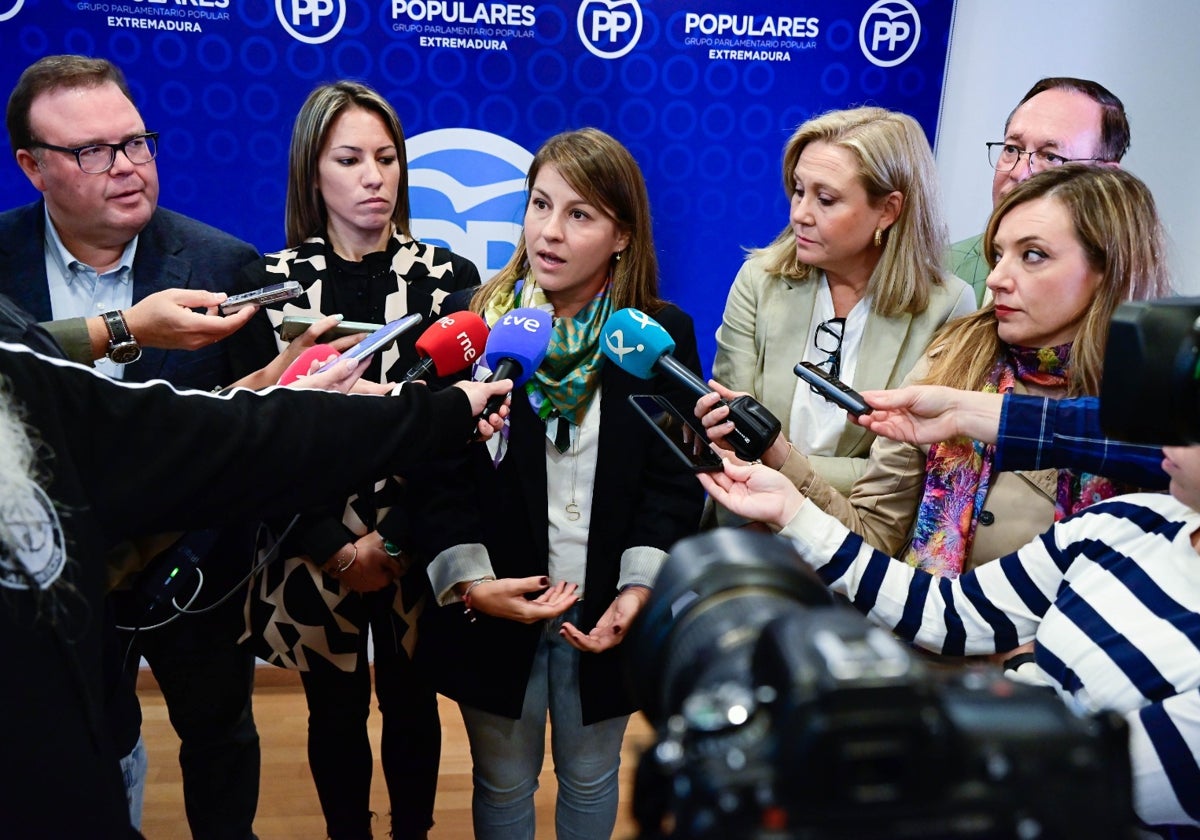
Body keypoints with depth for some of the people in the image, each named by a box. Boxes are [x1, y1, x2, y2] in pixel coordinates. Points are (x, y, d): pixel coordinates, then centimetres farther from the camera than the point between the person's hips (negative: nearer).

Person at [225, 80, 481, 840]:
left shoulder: (449, 277, -3)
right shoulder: (268, 282, -2)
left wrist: (393, 541, -13)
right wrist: (336, 547, -11)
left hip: (417, 546, 0)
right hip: (315, 551, 1)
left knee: (411, 706, 15)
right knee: (336, 714, 15)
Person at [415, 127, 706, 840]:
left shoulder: (664, 335, -5)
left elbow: (674, 478, -7)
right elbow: (442, 470, -9)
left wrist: (640, 590, -18)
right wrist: (472, 582, -19)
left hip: (606, 613, 1)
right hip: (492, 612, 0)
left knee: (591, 781, 22)